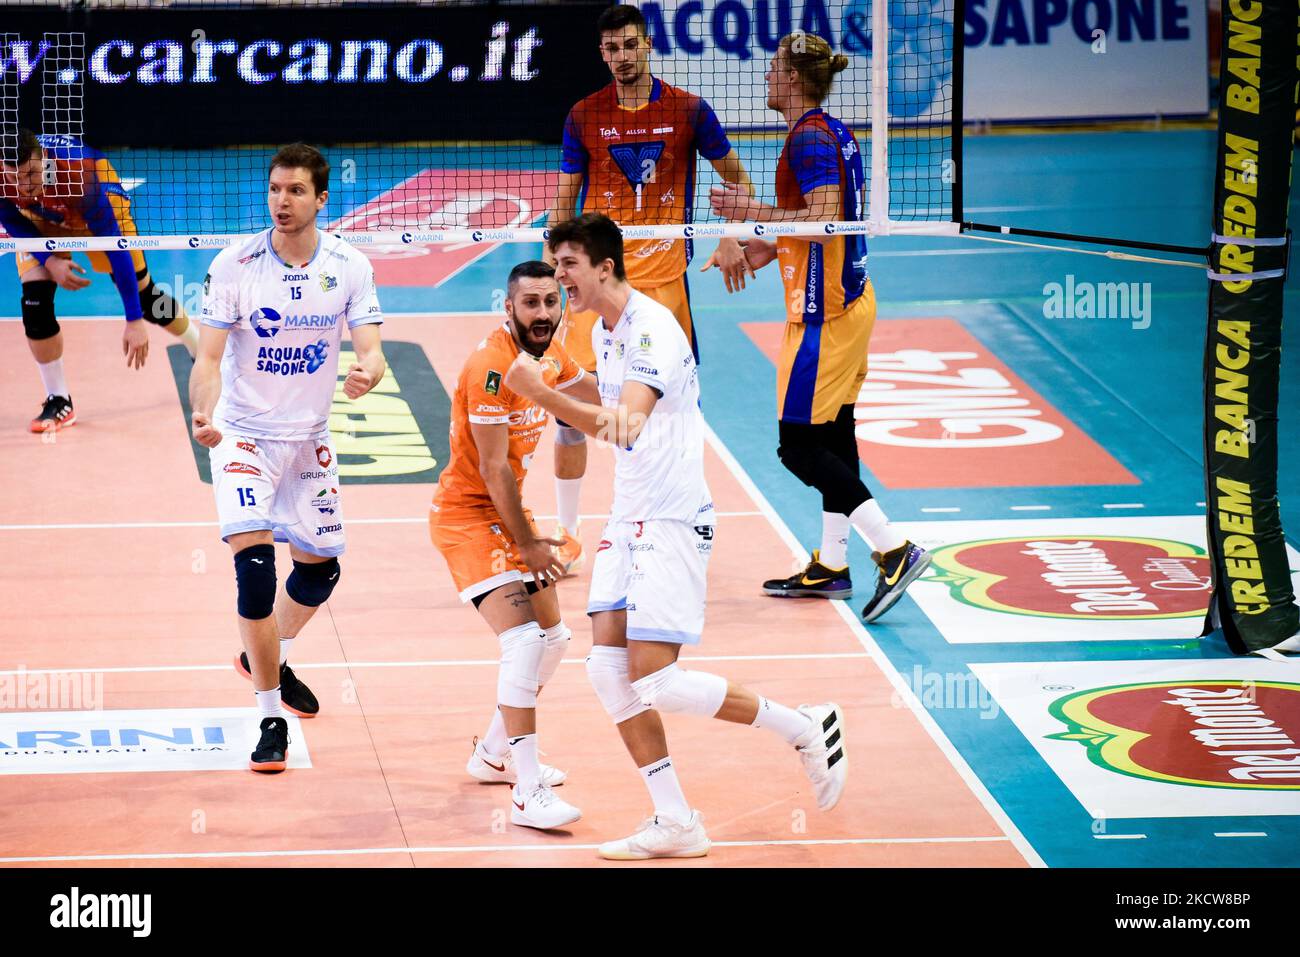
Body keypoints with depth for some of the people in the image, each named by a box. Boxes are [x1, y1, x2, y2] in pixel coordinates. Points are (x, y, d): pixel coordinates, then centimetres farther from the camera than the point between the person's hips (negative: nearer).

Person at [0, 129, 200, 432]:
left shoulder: (75, 172, -44)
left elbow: (116, 246, -40)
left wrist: (134, 321, -40)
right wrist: (49, 261, -32)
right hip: (39, 220, 2)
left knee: (142, 293, 3)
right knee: (35, 301, -15)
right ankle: (58, 402, 1)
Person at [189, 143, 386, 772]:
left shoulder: (349, 267, -6)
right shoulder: (234, 265, -14)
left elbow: (370, 348, -9)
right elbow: (209, 357, -14)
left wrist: (368, 373, -34)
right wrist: (203, 415, -33)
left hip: (310, 438, 4)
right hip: (243, 435, -4)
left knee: (319, 569, 14)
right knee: (255, 565, -19)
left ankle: (268, 659, 45)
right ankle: (270, 719, -11)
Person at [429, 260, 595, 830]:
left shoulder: (549, 355, 1)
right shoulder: (493, 366, -25)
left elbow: (596, 399, 20)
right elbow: (494, 469, -23)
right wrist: (529, 546, -18)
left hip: (508, 511, 9)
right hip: (466, 514, -9)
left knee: (551, 639, 16)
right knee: (522, 639, -21)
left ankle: (494, 755, 34)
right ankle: (528, 795, -22)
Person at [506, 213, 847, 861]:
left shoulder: (653, 328, -18)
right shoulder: (604, 332, 12)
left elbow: (627, 423, -32)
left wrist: (540, 393, -41)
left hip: (670, 521, -9)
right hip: (629, 517, 9)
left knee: (653, 680, -13)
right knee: (610, 670, -2)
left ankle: (807, 729, 5)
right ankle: (675, 826, 3)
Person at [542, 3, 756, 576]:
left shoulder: (688, 111, 1)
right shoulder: (584, 117, 4)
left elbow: (735, 177, 12)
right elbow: (565, 201, 10)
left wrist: (733, 241, -1)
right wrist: (549, 269, 2)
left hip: (663, 272, -1)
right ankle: (567, 536, 7)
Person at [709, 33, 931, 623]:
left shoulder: (809, 139, -17)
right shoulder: (834, 133, 13)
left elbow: (826, 217, -27)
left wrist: (757, 213, -23)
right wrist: (770, 247, 20)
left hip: (823, 313, -10)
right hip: (849, 299, 10)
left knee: (799, 445, -8)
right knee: (834, 435, 14)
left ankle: (895, 551, -13)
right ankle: (831, 566, 20)